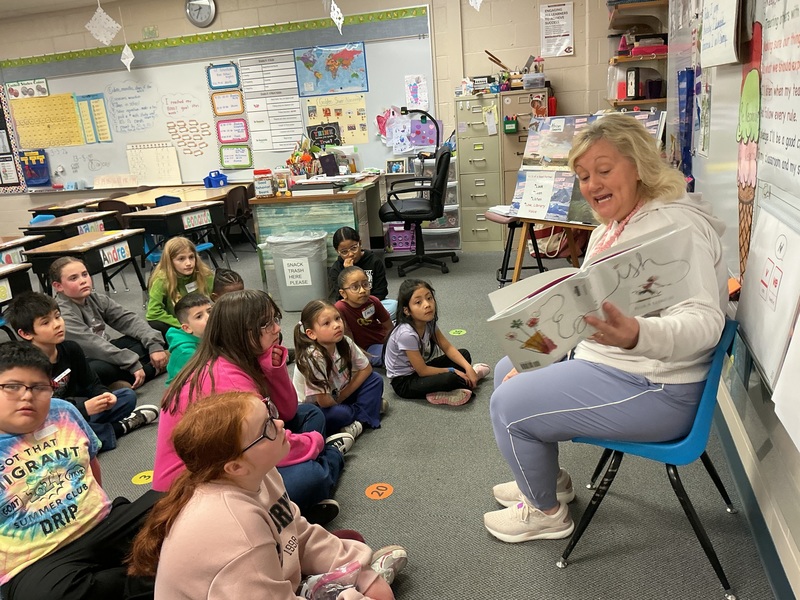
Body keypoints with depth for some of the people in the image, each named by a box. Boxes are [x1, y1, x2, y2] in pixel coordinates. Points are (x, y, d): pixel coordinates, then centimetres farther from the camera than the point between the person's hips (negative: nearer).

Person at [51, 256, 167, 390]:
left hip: (103, 355, 8)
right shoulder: (63, 314, -22)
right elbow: (93, 345, -28)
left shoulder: (95, 299, 0)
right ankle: (153, 369, -13)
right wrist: (133, 363, -30)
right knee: (105, 369, -37)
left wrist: (154, 344, -17)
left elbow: (128, 319, -3)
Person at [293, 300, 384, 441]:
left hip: (336, 398, 7)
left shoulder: (345, 343, -16)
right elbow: (324, 402, -32)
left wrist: (343, 395, -11)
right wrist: (340, 400, -10)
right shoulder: (313, 357, -33)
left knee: (375, 379, -7)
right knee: (340, 413, -35)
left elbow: (366, 368, -3)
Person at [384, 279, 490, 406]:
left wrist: (468, 368, -14)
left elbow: (448, 348, -2)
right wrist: (452, 371, -15)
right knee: (449, 379, -31)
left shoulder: (429, 321, -9)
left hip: (419, 368, 8)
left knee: (464, 354, 6)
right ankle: (468, 383, -3)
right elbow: (422, 371, -24)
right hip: (403, 382, -8)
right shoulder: (407, 334, -31)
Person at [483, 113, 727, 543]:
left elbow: (705, 321, -31)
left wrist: (636, 335, -51)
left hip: (653, 391, -10)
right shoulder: (610, 229, 10)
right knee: (507, 371, 17)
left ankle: (546, 513, 13)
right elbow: (588, 311, 14)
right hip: (604, 363, 10)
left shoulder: (674, 225, -21)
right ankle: (548, 480, 33)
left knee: (508, 405, -15)